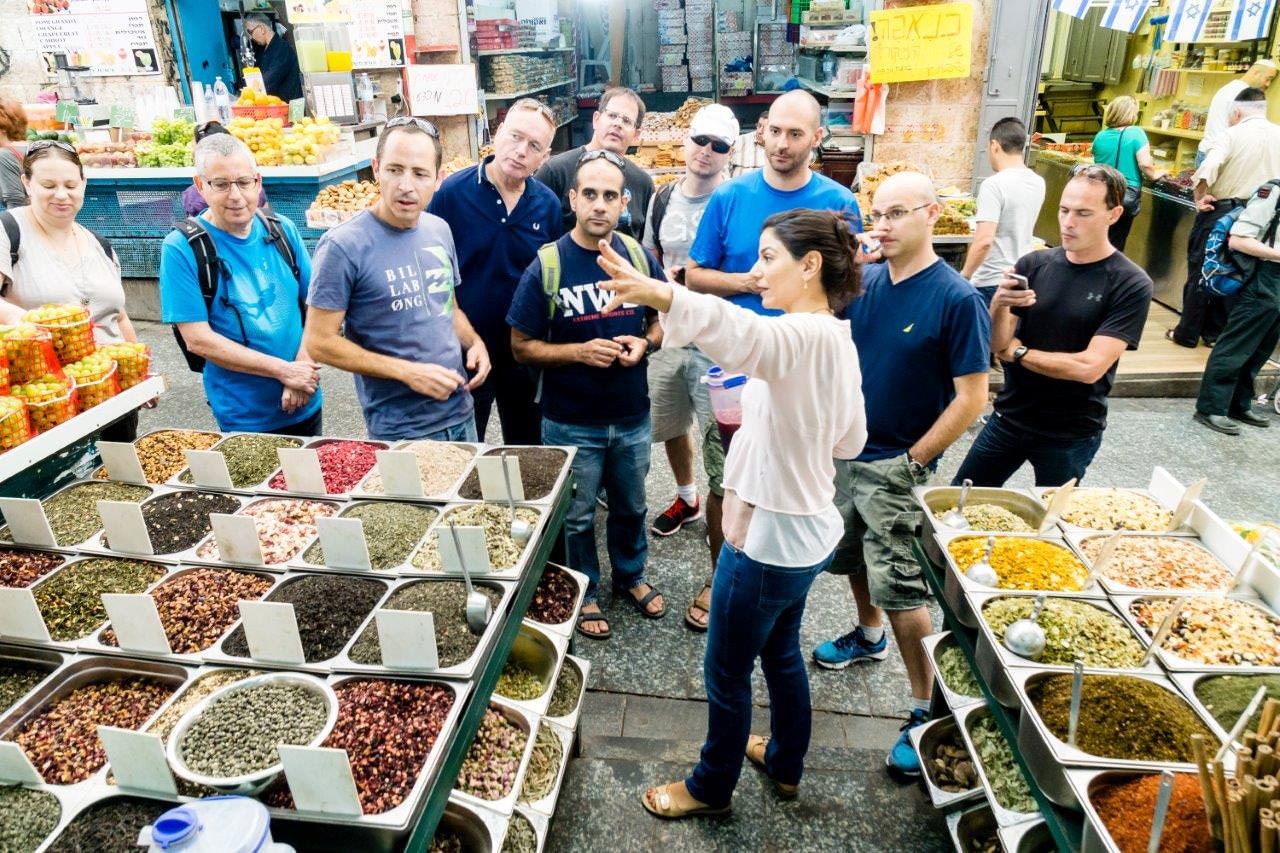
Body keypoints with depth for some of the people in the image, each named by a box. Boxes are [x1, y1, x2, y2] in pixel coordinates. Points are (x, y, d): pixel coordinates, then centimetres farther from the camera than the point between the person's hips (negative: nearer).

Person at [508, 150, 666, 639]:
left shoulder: (639, 256, -4)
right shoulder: (547, 266, -14)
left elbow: (660, 318, 10)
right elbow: (522, 346, -10)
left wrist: (644, 342, -13)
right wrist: (580, 351, -25)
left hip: (632, 417, 4)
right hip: (572, 424, -3)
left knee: (630, 506, 23)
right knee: (577, 517, 15)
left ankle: (630, 576, 48)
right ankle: (585, 593, 38)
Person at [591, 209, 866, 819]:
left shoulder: (805, 335, -25)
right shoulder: (837, 340, 5)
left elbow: (743, 332, -50)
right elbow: (851, 440, 14)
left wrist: (660, 295, -66)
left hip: (769, 538, -10)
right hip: (807, 529, 10)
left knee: (726, 673, 12)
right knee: (781, 653, 28)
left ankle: (711, 788, 35)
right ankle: (786, 765, 50)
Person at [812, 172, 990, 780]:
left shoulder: (956, 299, -15)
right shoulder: (863, 281, 1)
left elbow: (972, 397, -15)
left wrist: (911, 462, -13)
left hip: (897, 467, -6)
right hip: (844, 451, 6)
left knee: (900, 591, -1)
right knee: (855, 558, 24)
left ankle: (926, 711, 16)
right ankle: (868, 637, 50)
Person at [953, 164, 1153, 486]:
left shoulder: (1131, 284, -13)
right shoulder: (1034, 264, -4)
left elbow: (1089, 367, -21)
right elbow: (996, 344, -6)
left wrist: (1016, 351, -10)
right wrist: (999, 306, -26)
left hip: (1071, 434, -3)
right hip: (1008, 418, 3)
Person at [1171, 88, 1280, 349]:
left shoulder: (1233, 134, -9)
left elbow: (1207, 169, -25)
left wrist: (1200, 198, -11)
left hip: (1221, 211, -5)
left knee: (1199, 273, 5)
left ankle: (1187, 334, 10)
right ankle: (1214, 332, 21)